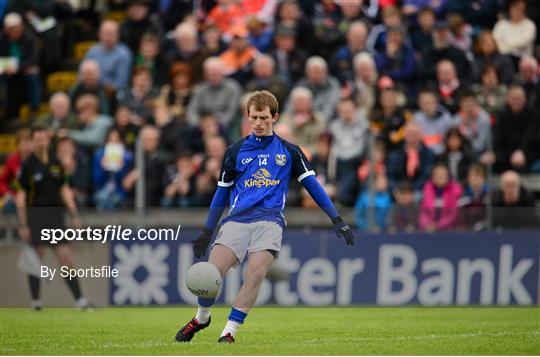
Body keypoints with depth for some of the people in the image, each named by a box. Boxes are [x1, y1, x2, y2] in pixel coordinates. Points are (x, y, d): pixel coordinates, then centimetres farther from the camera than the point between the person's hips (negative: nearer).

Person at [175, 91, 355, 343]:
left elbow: (312, 185, 13)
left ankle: (229, 333, -16)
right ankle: (201, 318, 13)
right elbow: (222, 194, 21)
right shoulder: (235, 151, 15)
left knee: (255, 274, -25)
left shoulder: (289, 151, 13)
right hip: (237, 219, 1)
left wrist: (337, 220, 5)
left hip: (270, 220, -1)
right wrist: (206, 232, 19)